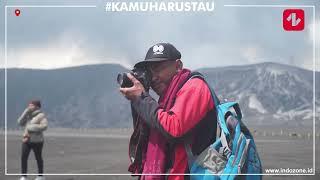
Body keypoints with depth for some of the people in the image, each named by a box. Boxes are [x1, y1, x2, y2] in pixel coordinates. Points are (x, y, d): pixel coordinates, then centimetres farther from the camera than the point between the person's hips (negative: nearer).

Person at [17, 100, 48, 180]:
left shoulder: (41, 115, -7)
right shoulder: (28, 115, 13)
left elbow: (44, 126, -18)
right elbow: (20, 122, 4)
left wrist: (31, 128, -19)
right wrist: (26, 111, -2)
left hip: (36, 141, -5)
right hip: (26, 140, 5)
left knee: (38, 158, 8)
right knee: (23, 157, -5)